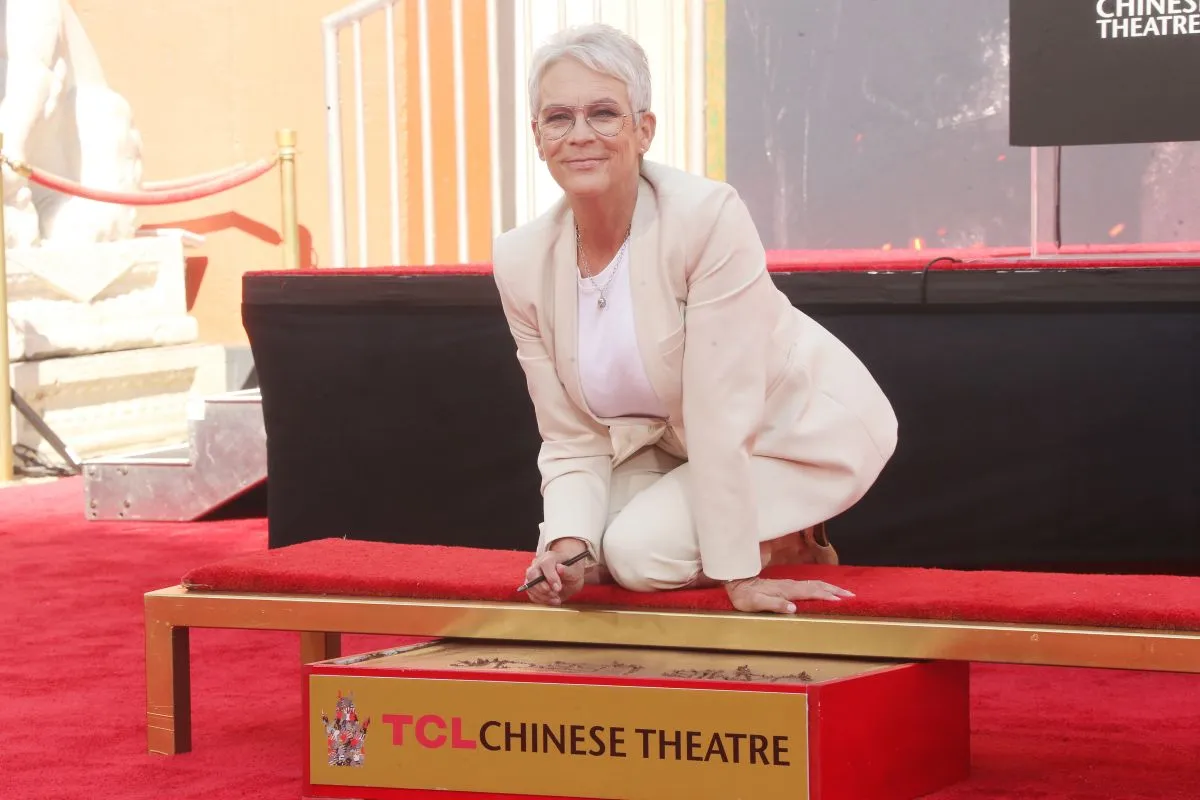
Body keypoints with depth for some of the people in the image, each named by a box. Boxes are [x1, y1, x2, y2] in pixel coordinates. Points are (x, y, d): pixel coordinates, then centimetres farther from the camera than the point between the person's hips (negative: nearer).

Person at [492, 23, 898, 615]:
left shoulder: (709, 217, -30)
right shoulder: (520, 261, -13)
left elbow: (722, 412, -30)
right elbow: (573, 440, -8)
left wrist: (740, 575, -28)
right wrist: (568, 541, -27)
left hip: (806, 428, -6)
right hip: (678, 444, 6)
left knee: (640, 551, -23)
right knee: (583, 555, -12)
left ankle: (794, 545, 4)